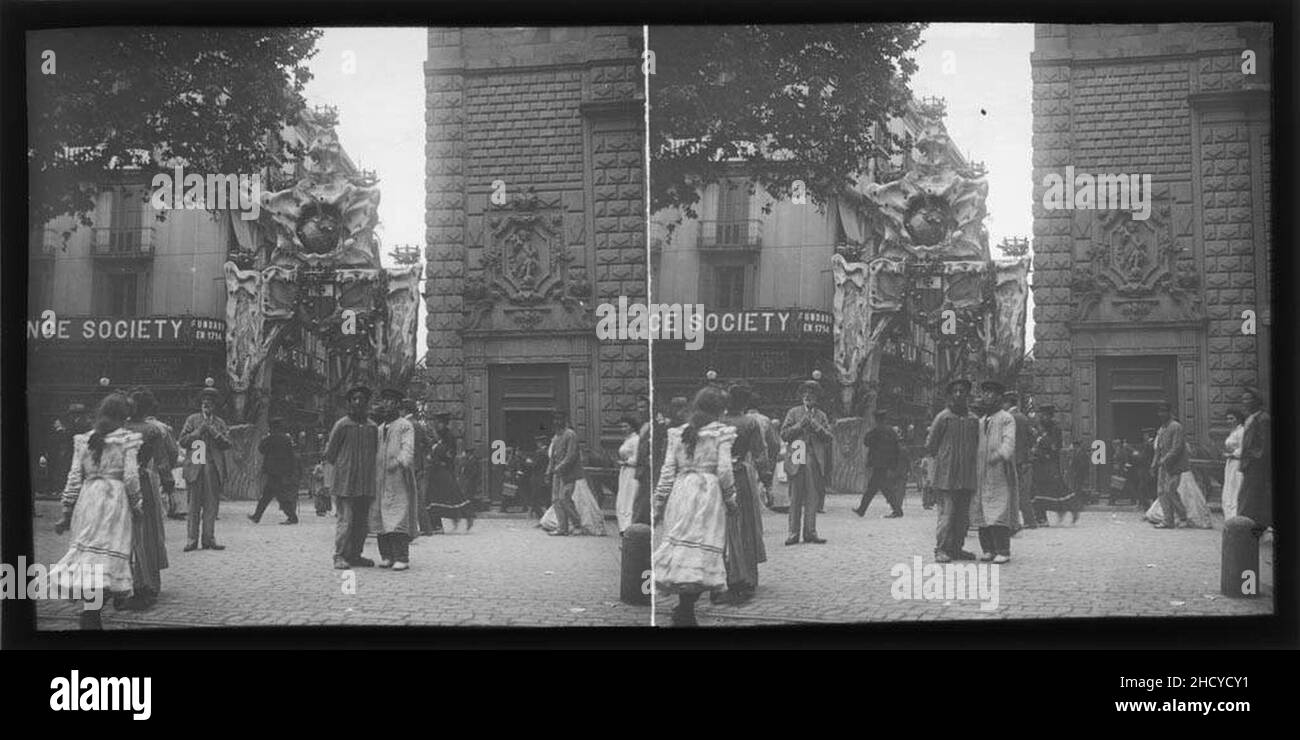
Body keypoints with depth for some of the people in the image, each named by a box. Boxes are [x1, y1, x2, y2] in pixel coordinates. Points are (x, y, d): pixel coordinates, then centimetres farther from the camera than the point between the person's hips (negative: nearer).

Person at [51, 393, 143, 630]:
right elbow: (130, 477, -7)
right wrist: (138, 505, 6)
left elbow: (74, 478, 7)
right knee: (108, 556, -4)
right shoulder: (128, 439, -3)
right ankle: (91, 617, -14)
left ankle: (90, 617, 11)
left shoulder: (83, 440, 8)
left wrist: (67, 512, 11)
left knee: (86, 554, 10)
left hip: (87, 499, 4)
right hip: (115, 499, -4)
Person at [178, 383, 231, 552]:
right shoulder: (193, 420, 9)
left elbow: (227, 443, 5)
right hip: (195, 466, -2)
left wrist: (213, 432, -7)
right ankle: (192, 539, 0)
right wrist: (199, 431, -8)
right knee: (194, 504, -3)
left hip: (214, 467, 2)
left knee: (212, 504, 1)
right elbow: (182, 441, 2)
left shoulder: (220, 423, 15)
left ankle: (209, 538, 5)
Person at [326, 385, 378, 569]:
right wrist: (341, 468, 8)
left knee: (362, 522, 7)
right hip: (345, 482, -5)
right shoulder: (342, 425, -4)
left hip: (366, 484, 5)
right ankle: (340, 556, -4)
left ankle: (355, 555, 15)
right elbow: (329, 453, 3)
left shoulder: (373, 427, 9)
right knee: (345, 520, -8)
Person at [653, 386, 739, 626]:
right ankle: (685, 613, -11)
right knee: (702, 548, -3)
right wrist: (731, 499, 7)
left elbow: (667, 471, 8)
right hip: (708, 493, -4)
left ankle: (684, 613, 6)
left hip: (680, 493, 4)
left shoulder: (677, 433, 10)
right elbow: (724, 470, -6)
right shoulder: (722, 432, -1)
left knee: (680, 546, 6)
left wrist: (658, 505, 13)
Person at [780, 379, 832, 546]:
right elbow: (784, 434, 2)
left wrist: (815, 426, -8)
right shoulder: (793, 413, 10)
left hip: (815, 461, 2)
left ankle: (810, 532, 5)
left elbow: (828, 437, 7)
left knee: (813, 497, 0)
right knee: (795, 498, -2)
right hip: (797, 460, -2)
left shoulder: (821, 415, 15)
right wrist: (800, 424, -8)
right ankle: (794, 533, 0)